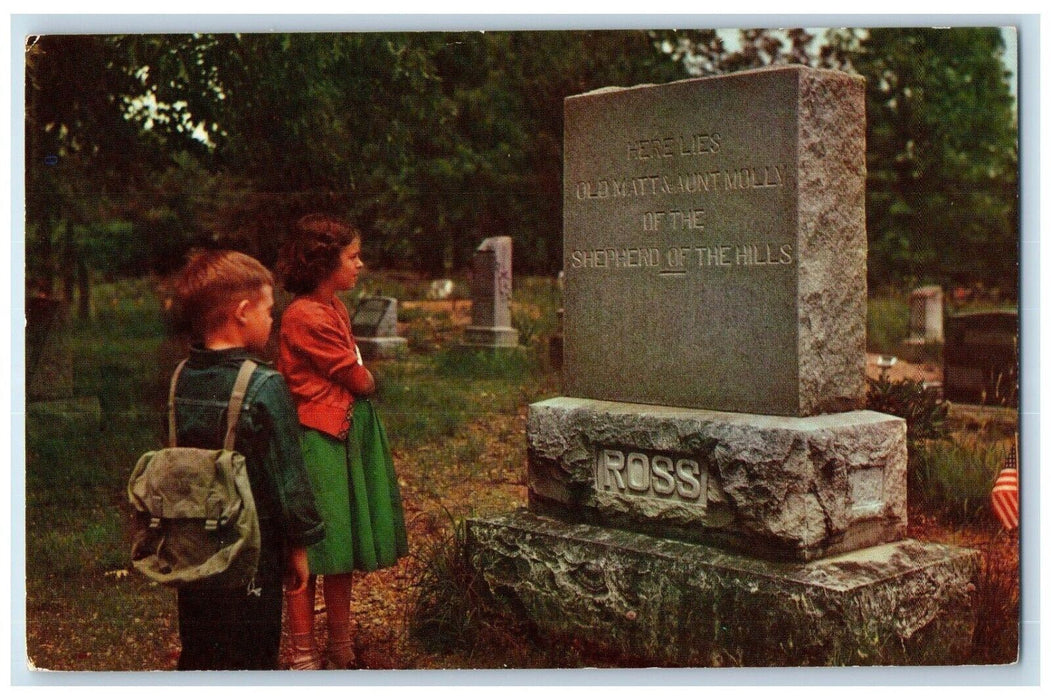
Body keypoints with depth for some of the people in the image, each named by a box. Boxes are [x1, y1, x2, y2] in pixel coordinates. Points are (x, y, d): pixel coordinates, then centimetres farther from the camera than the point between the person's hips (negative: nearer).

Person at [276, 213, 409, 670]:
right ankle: (304, 658, 11)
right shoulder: (307, 316, -19)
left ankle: (341, 651, 28)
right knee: (310, 553, 0)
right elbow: (360, 381, -12)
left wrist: (358, 379, -5)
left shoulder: (333, 308, 12)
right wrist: (367, 379, 7)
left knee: (340, 548, 16)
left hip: (345, 435, 10)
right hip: (318, 440, -10)